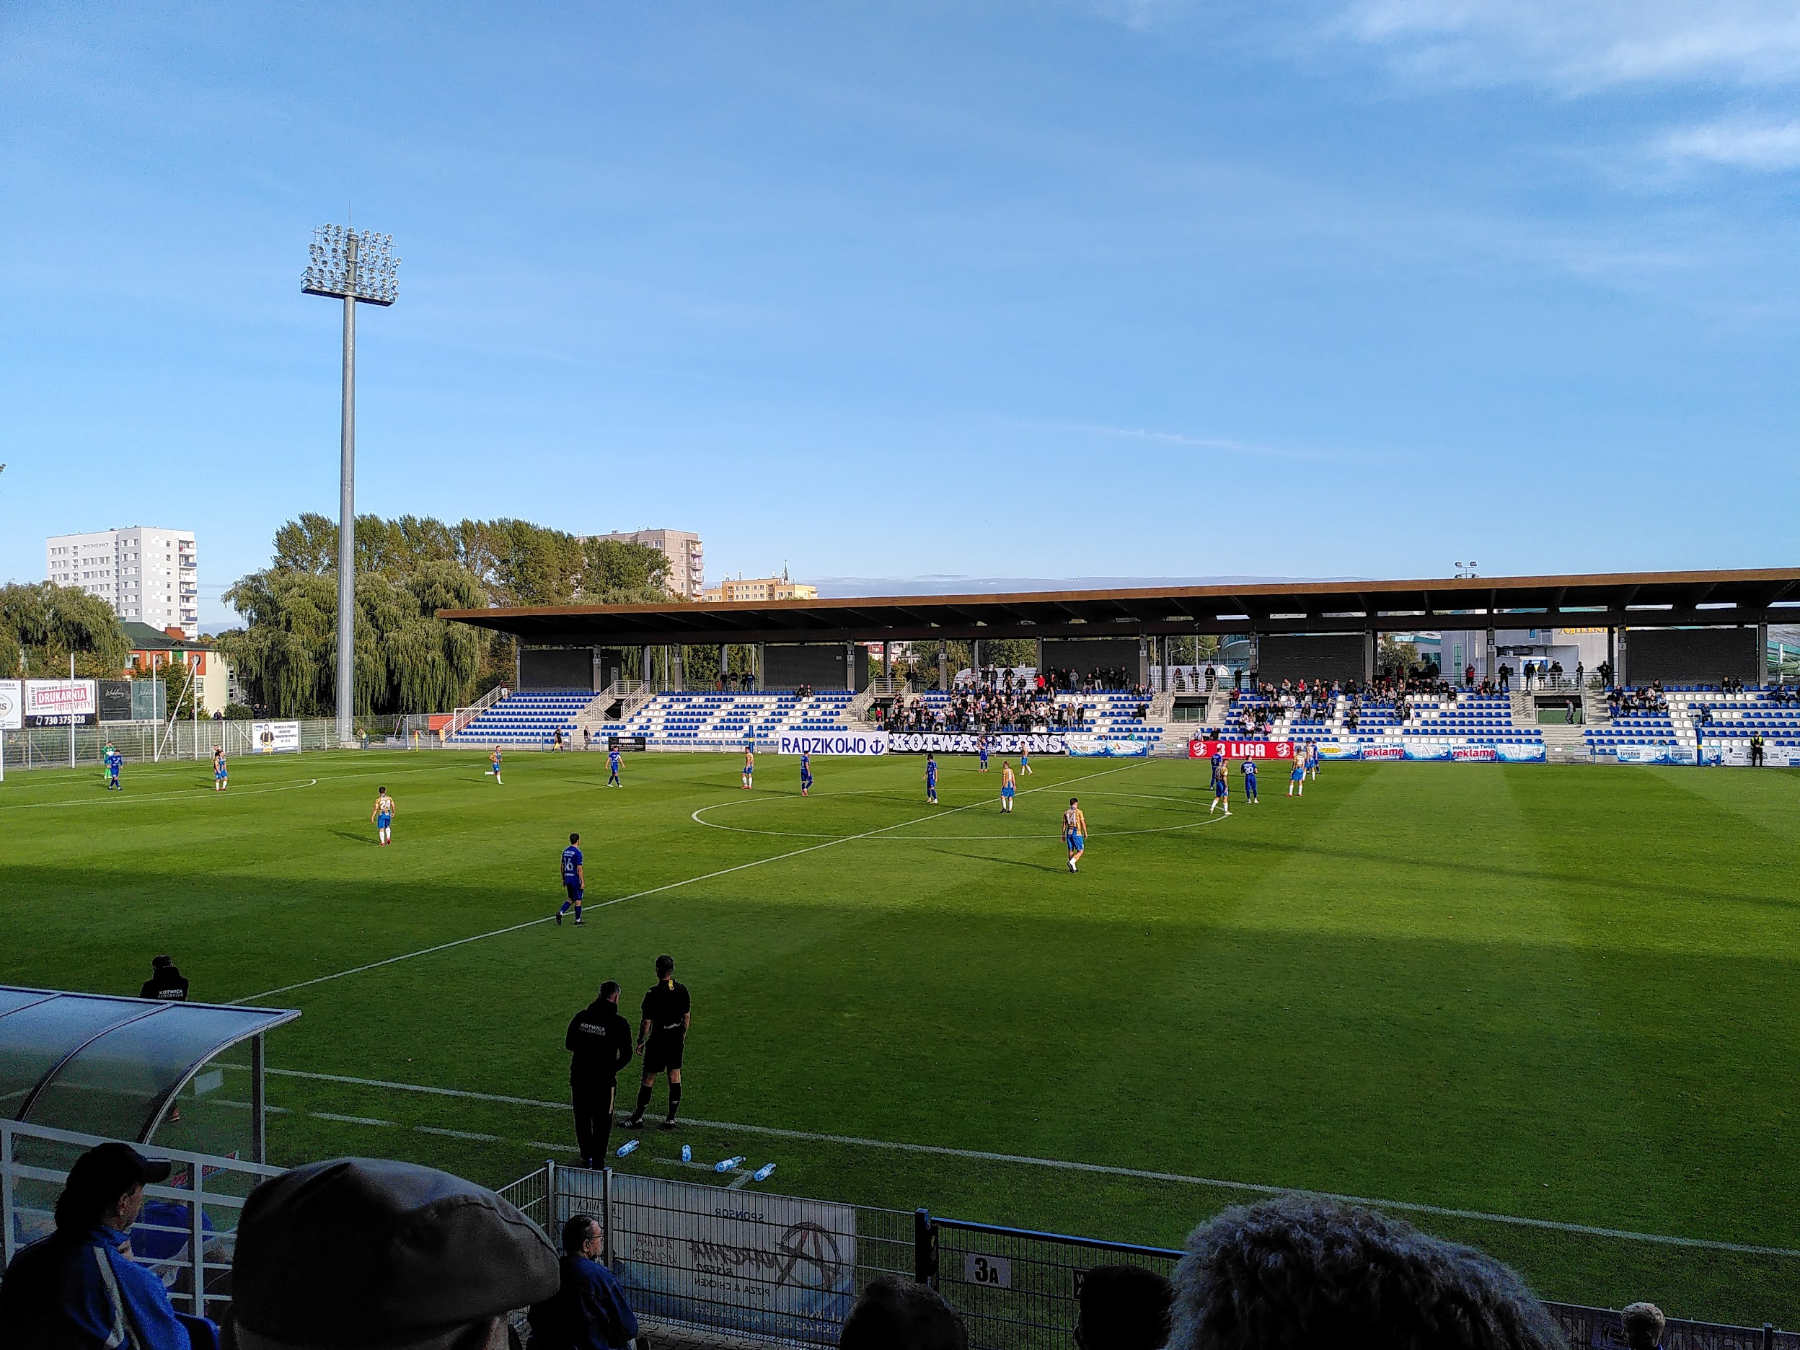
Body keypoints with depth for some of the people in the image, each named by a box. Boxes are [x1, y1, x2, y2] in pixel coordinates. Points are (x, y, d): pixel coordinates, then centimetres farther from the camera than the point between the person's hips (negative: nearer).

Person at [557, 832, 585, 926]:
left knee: (570, 899, 16)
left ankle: (560, 913, -4)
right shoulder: (577, 852, -16)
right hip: (576, 879, -7)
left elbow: (562, 866, 13)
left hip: (567, 878, 7)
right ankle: (578, 920, 13)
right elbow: (579, 869, -18)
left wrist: (563, 879, 21)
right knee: (578, 900, 5)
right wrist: (582, 882, -14)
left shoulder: (565, 851, 7)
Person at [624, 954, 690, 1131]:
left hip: (658, 1040, -5)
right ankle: (671, 1119, 15)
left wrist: (640, 1042, -2)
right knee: (674, 1076, 11)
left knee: (649, 1078, 5)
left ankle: (638, 1118, 16)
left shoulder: (653, 994, -17)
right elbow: (687, 1016, 7)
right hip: (677, 1039, 5)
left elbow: (647, 1022, -14)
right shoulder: (682, 990, -1)